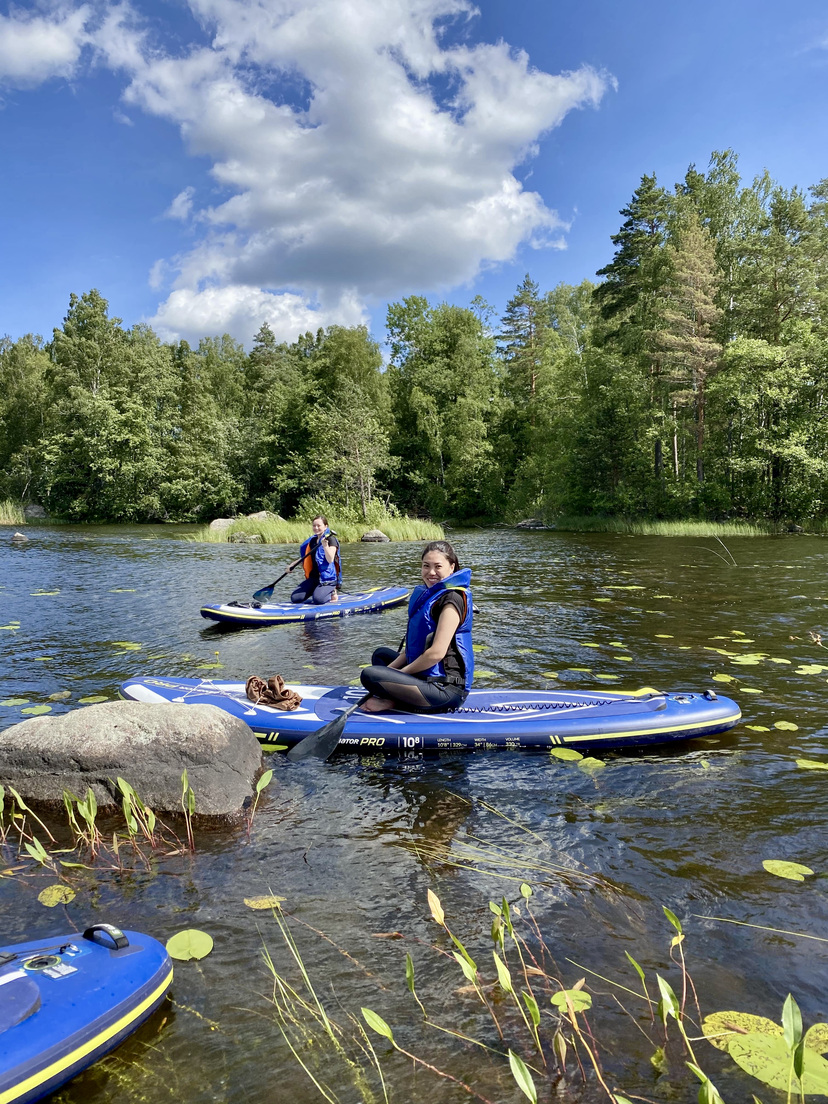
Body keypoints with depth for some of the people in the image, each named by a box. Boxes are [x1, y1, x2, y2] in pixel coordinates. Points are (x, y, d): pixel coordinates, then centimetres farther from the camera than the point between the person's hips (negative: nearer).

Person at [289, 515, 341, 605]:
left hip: (327, 577, -7)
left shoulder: (331, 539, -8)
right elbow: (305, 558, 28)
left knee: (318, 600, -30)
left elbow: (330, 560, -20)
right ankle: (317, 590, 17)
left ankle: (332, 593, 4)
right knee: (295, 598, -4)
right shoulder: (312, 540, 14)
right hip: (313, 576, 7)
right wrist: (292, 566, 19)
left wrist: (325, 545, -33)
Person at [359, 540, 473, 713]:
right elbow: (414, 645, 15)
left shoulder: (452, 599, -16)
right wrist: (391, 668, 3)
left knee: (369, 675, -25)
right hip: (428, 674, 11)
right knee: (381, 654, 30)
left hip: (446, 688, -11)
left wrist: (400, 673, -10)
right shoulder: (428, 594, 13)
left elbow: (437, 652, -22)